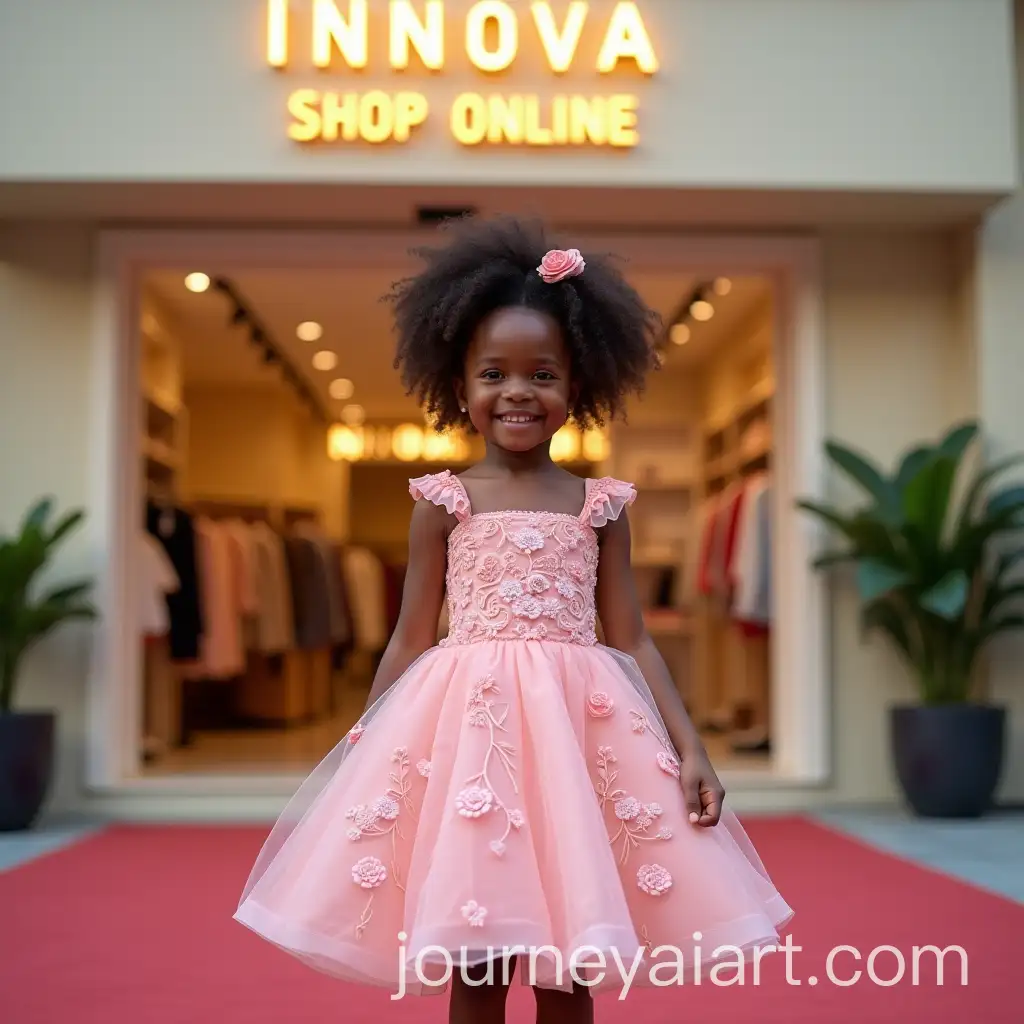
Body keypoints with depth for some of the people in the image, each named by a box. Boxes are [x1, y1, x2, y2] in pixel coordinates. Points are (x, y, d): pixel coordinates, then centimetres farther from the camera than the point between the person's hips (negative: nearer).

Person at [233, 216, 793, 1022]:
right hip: (465, 724, -1)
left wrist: (689, 747, 0)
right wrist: (357, 746, 2)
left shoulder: (601, 506, 6)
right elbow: (412, 638, 6)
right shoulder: (443, 502, 4)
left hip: (579, 728, 1)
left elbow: (631, 639, 7)